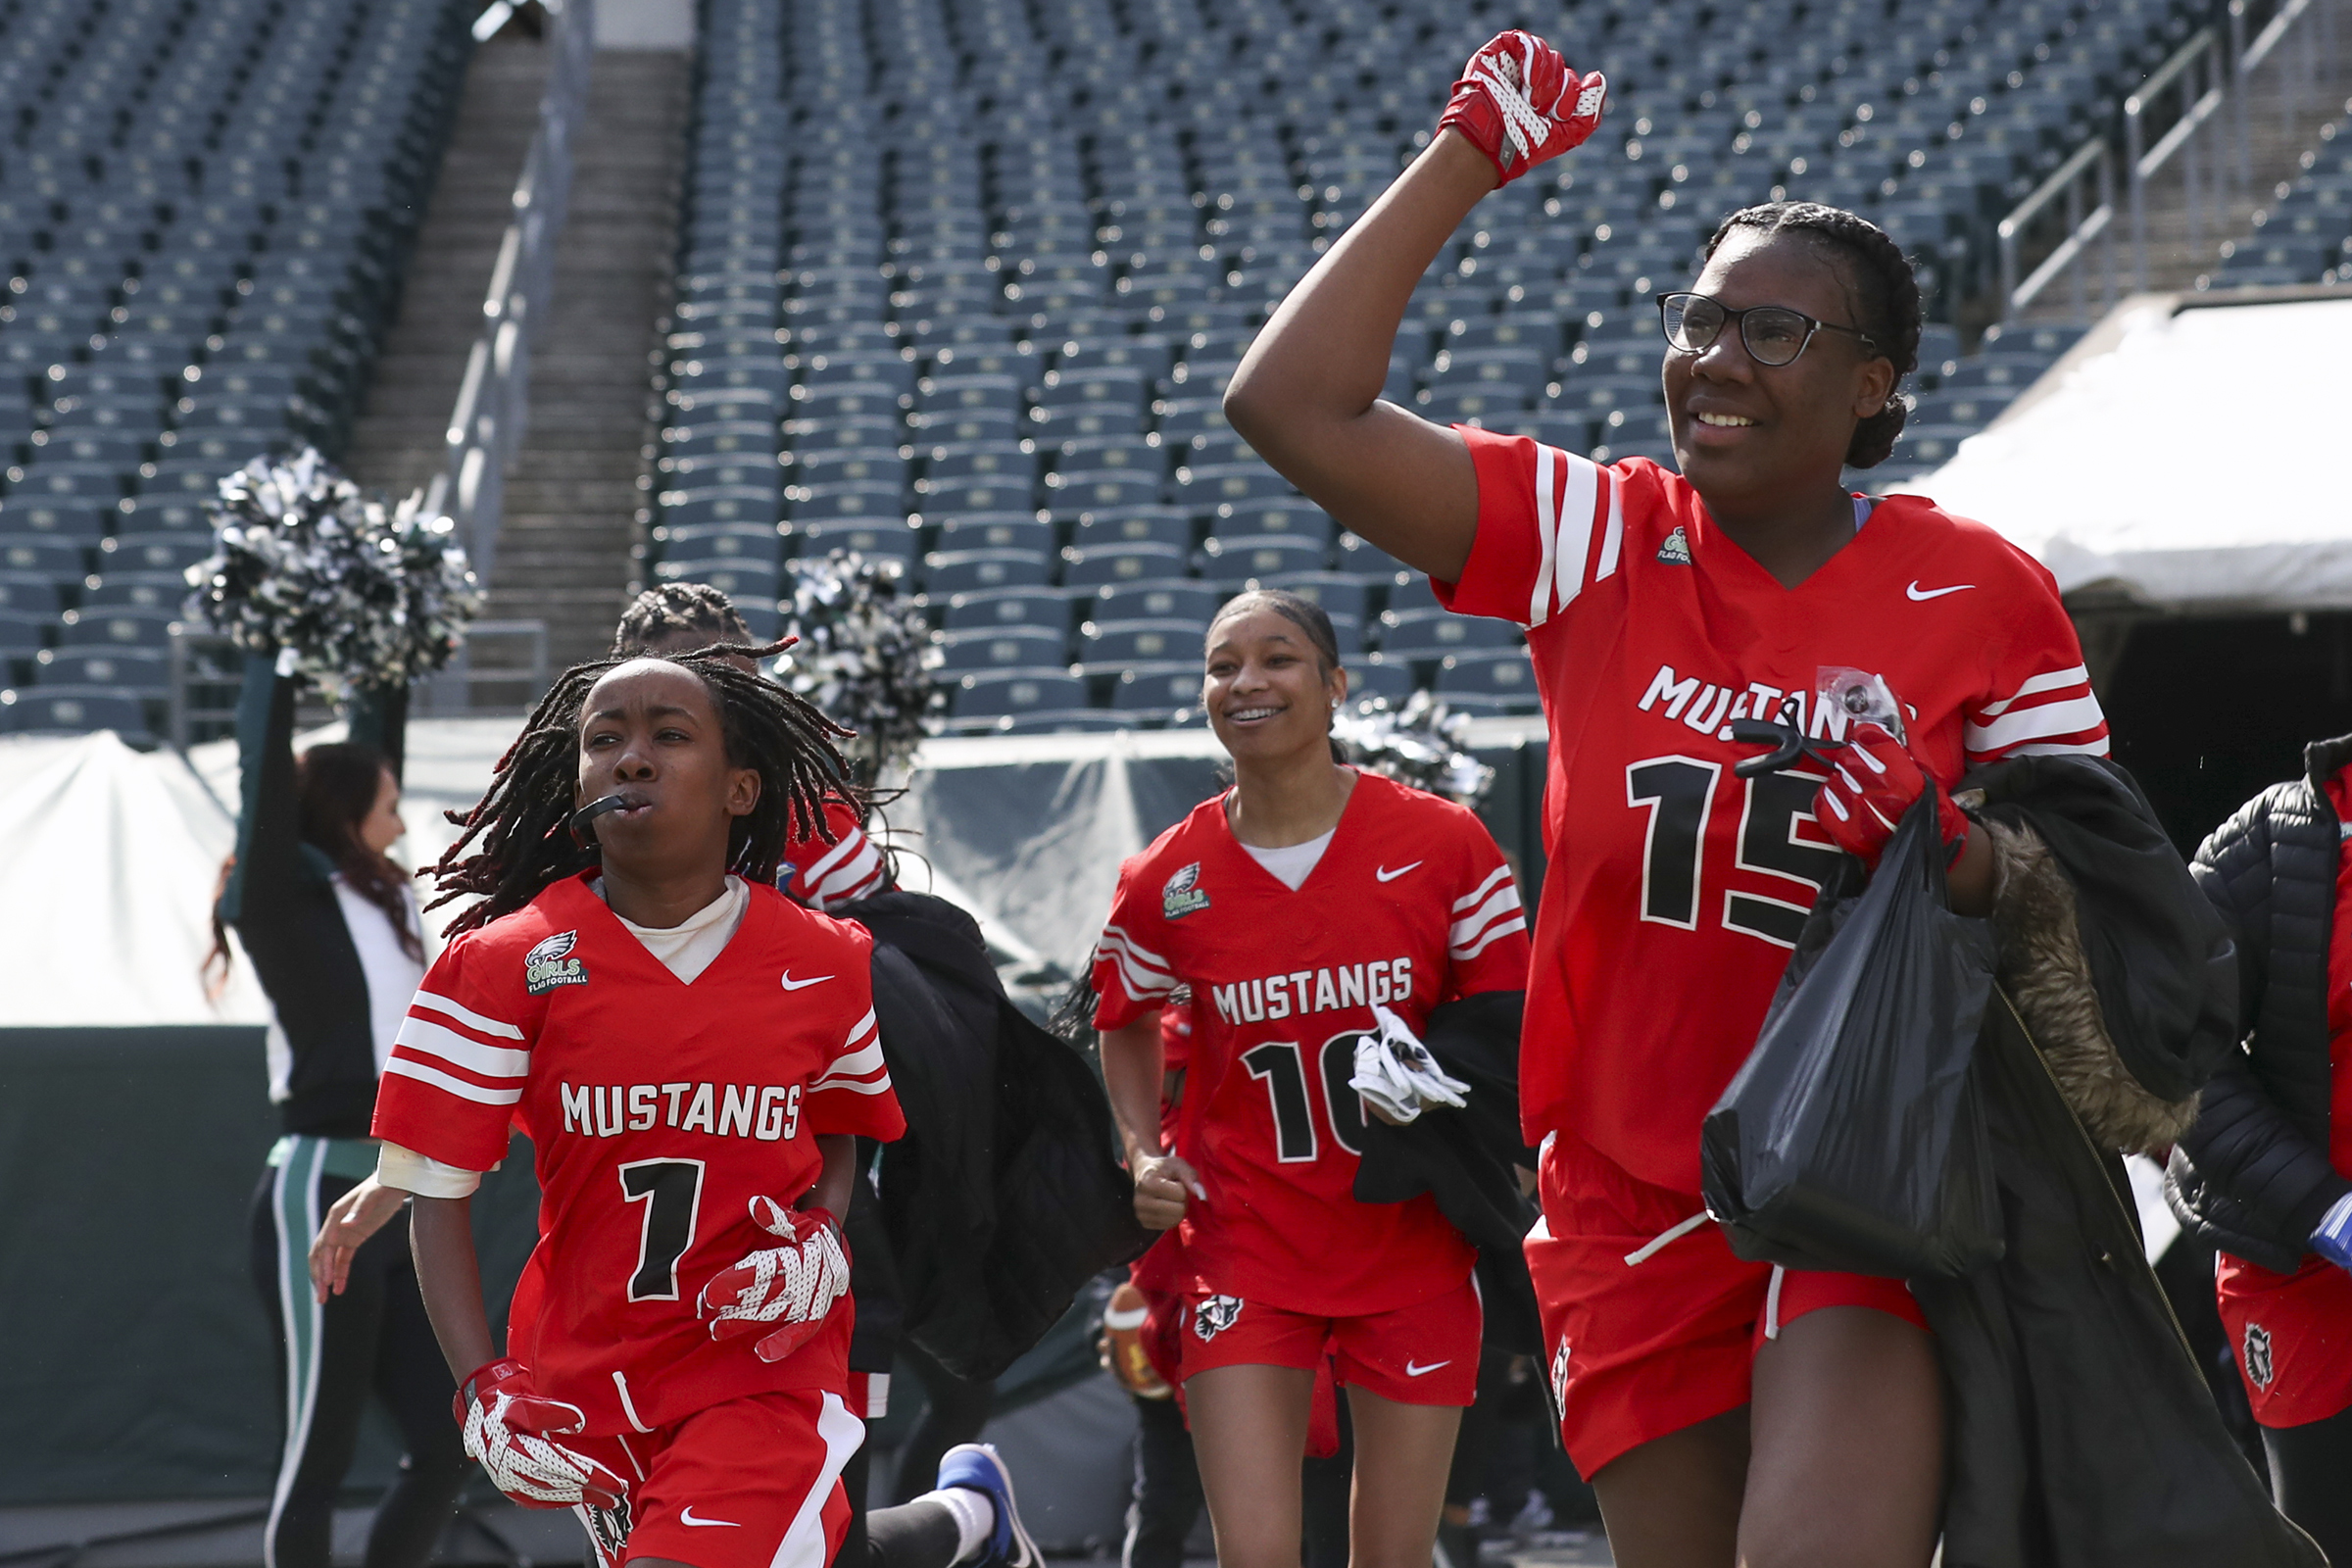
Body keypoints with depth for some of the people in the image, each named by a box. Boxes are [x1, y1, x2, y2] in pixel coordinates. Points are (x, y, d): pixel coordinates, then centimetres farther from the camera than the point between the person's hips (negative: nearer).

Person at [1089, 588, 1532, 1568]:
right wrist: (1143, 1156, 2)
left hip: (1415, 1253, 0)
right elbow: (1127, 1023, 17)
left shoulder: (1444, 845, -7)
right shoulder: (1165, 883, -3)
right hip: (1246, 1253, 0)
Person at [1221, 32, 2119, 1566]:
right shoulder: (1596, 541, 1)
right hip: (1633, 1201, 3)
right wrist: (1463, 162, -3)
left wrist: (1963, 862, -19)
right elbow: (1295, 408, -8)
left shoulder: (1982, 592, -1)